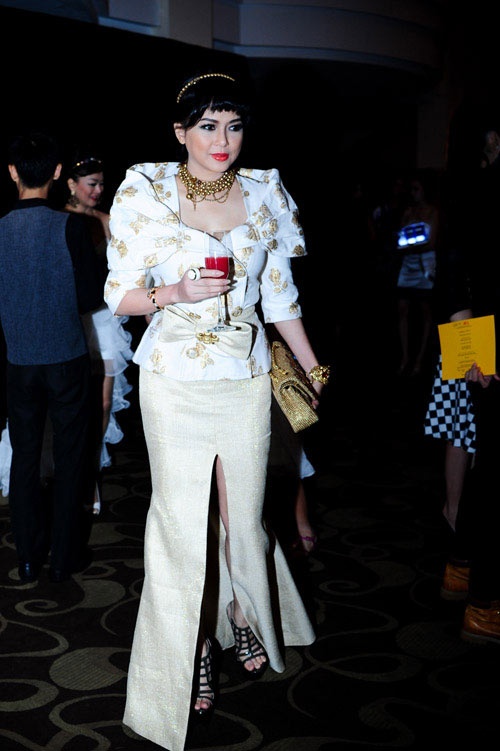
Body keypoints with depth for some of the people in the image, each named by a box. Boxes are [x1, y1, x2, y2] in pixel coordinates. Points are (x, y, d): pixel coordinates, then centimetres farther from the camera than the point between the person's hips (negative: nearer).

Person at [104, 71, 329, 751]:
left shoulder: (264, 193, 4)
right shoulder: (146, 192, -4)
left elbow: (280, 296, 12)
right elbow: (120, 295, -2)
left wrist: (314, 369, 15)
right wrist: (176, 293, -21)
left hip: (246, 379, 2)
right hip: (174, 381, -2)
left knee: (243, 515, 11)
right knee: (182, 519, 2)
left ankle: (245, 619, 38)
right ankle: (191, 651, 23)